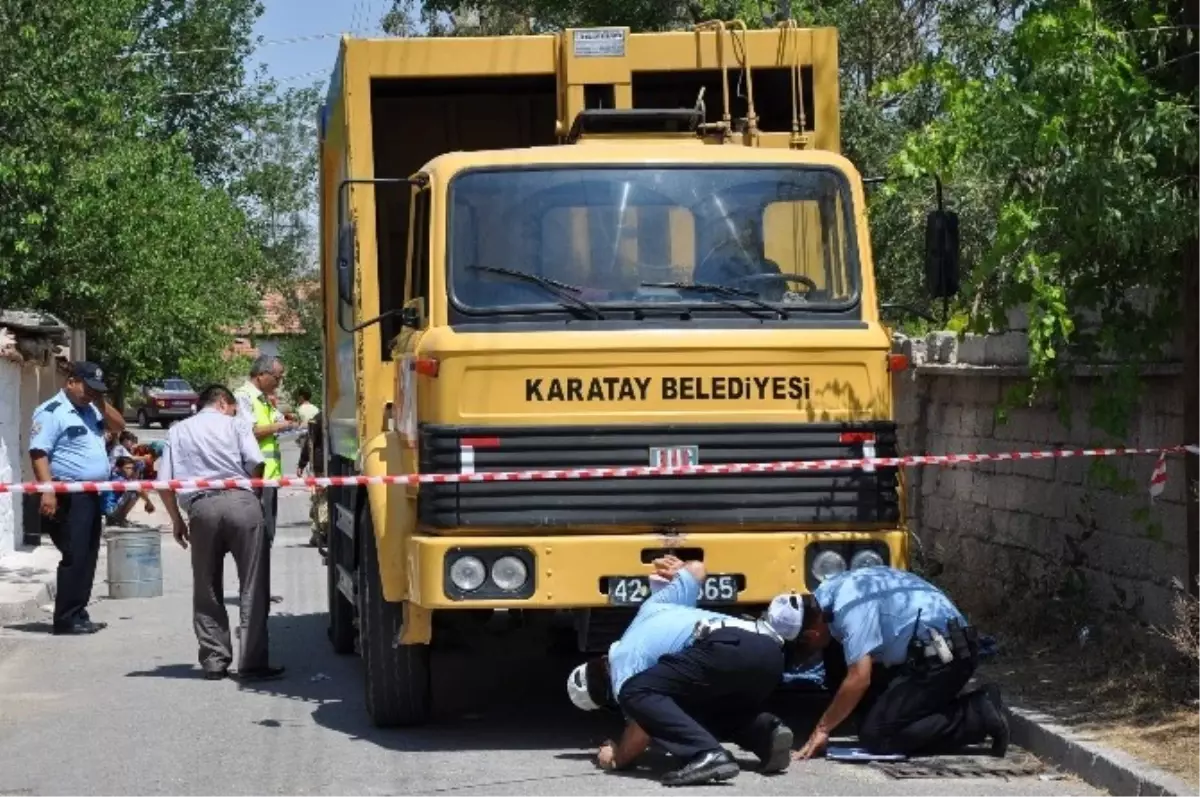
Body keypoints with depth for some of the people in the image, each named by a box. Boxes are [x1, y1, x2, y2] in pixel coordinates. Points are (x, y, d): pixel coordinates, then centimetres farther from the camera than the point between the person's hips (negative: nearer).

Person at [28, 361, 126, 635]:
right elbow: (38, 453, -17)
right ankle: (66, 619, -8)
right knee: (75, 558, -11)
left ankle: (78, 615, 16)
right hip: (69, 496, -9)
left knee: (87, 558, 11)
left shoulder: (90, 409, 17)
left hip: (92, 495, 9)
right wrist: (47, 491, -26)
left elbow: (119, 426, 18)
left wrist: (100, 403, 3)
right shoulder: (52, 412, -10)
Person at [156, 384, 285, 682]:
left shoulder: (178, 431, 17)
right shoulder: (235, 424, 12)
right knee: (252, 588, 1)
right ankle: (252, 662, -3)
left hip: (201, 508, 2)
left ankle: (214, 661, 12)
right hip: (240, 501, -2)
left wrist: (177, 521, 17)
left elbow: (165, 481, 9)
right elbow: (256, 464, -2)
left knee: (207, 591, 13)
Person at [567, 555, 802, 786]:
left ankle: (707, 756, -26)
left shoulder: (623, 664, 12)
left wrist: (616, 758, 24)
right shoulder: (651, 608, 35)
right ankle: (766, 732, 1)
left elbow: (641, 729, 4)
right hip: (770, 651, 9)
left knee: (636, 693, -7)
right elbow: (697, 568, 43)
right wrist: (679, 570, 67)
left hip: (729, 649, -9)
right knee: (706, 711, 32)